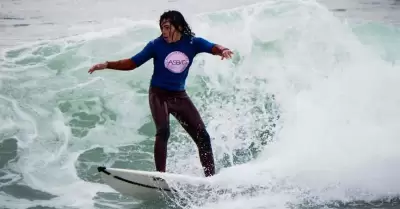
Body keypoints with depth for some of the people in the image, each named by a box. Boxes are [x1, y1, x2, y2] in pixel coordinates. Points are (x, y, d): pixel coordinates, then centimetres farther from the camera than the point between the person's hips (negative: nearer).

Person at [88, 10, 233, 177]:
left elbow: (213, 48, -18)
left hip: (179, 96, 3)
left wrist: (223, 50, -42)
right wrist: (107, 65, -16)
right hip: (159, 95, -3)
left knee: (202, 135, -2)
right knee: (163, 131, -26)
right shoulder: (156, 45, -9)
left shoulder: (192, 43, -5)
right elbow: (132, 63, -6)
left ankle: (211, 178, 7)